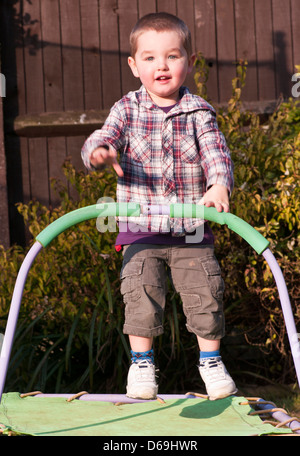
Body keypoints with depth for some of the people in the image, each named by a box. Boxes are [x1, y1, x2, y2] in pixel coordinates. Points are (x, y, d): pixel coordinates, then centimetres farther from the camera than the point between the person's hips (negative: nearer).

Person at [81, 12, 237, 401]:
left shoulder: (198, 112, 0)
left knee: (205, 292, 0)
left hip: (193, 233, 0)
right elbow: (101, 140, -9)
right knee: (141, 292, -7)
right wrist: (99, 152, -35)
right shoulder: (127, 109, 1)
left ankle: (211, 359, 19)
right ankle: (141, 362, 10)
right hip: (141, 230, 0)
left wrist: (219, 185, -32)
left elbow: (216, 152, -11)